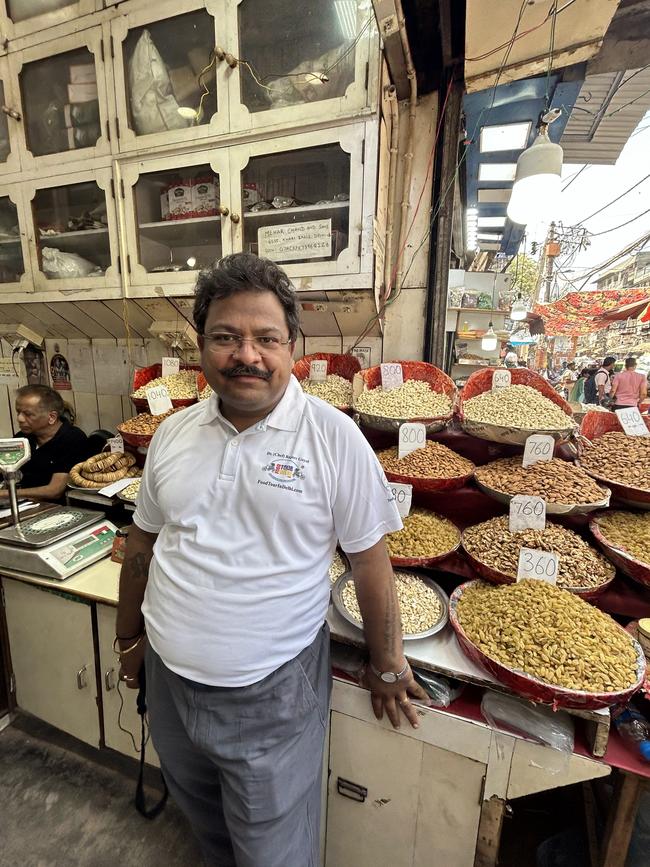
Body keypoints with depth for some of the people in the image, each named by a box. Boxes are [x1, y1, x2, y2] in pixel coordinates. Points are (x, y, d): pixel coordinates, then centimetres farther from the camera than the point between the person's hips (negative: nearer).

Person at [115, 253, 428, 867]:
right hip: (168, 678, 6)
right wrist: (129, 637, 15)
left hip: (272, 694, -4)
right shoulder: (172, 434, -3)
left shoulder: (333, 437, -18)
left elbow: (369, 560, -12)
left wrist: (386, 668, -2)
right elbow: (142, 545, 7)